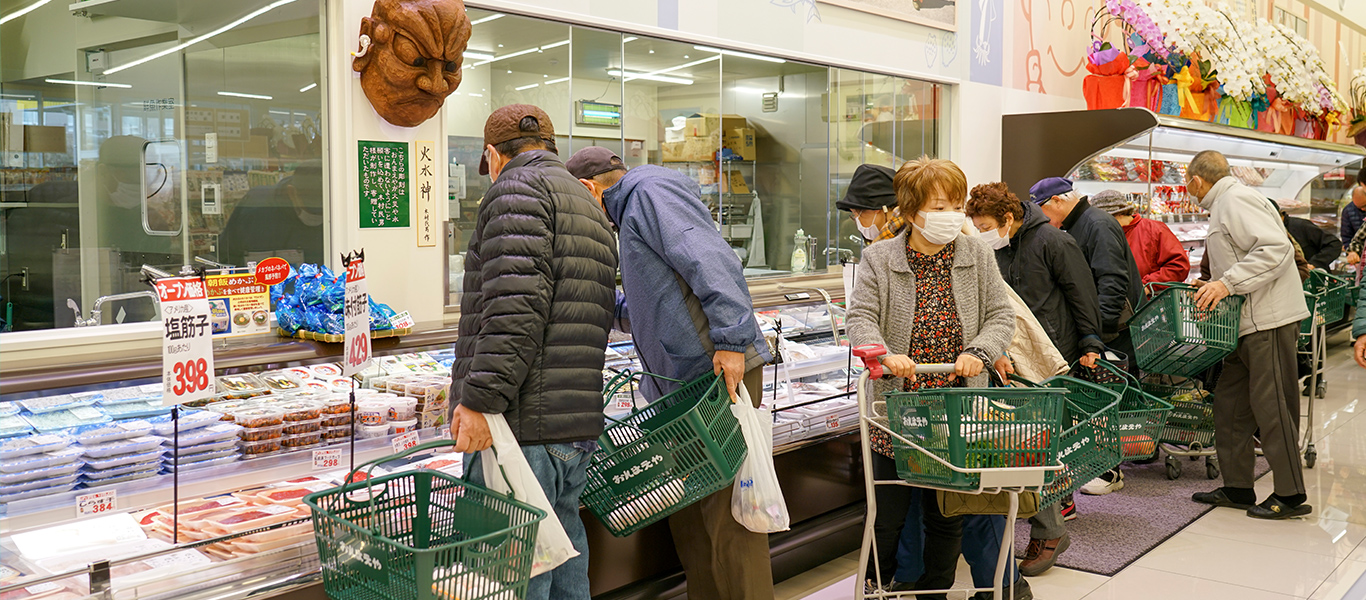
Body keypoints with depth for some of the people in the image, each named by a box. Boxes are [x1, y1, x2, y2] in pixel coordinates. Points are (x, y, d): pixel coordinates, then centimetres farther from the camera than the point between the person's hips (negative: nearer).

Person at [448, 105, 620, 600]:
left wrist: (480, 400, -20)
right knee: (562, 559, 17)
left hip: (524, 426, -9)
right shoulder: (590, 208, 25)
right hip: (579, 427, 9)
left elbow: (515, 307, -19)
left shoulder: (517, 189, -4)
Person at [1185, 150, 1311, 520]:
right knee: (1230, 405, 11)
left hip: (1269, 322, -10)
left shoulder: (1235, 199, -11)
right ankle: (1237, 489, 19)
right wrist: (1213, 288, 19)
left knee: (1271, 406, -4)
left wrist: (1227, 283, -23)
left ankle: (1291, 495, 5)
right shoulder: (1223, 205, 21)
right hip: (1248, 324, 10)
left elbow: (1277, 249, -22)